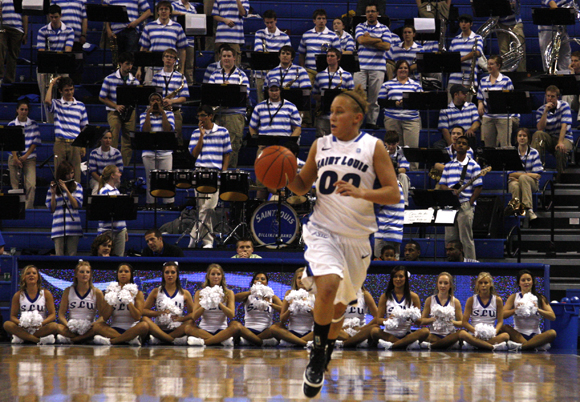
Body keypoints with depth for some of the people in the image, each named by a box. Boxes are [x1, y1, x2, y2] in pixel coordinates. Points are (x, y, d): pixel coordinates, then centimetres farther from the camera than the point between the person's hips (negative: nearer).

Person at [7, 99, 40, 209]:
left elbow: (35, 142, 3)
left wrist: (25, 156, -7)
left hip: (29, 158, -1)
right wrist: (15, 158, -11)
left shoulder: (33, 125, 6)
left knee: (31, 185, -15)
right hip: (15, 158, 1)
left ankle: (29, 207, -11)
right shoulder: (11, 125, 6)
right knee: (15, 185, -2)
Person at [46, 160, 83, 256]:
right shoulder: (54, 187, 9)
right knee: (59, 256, -6)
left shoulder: (77, 186, 9)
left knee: (72, 256, -3)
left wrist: (66, 190, -10)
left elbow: (77, 205, -5)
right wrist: (53, 193, -8)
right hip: (58, 226, 0)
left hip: (73, 226, 0)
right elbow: (52, 209, 4)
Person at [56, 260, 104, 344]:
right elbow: (61, 314, 5)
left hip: (89, 328, -1)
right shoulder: (68, 291, 8)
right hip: (71, 329, 1)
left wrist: (94, 324, -21)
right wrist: (68, 325, -17)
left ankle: (70, 339, -33)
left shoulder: (96, 292, 5)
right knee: (58, 327, -32)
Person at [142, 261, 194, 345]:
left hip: (177, 330, 0)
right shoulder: (156, 292, 11)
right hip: (159, 330, 0)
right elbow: (144, 311, 4)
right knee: (145, 319, -27)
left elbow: (193, 313, 5)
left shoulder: (185, 293, 10)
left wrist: (180, 318, -13)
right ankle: (174, 340, -37)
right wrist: (159, 313, -13)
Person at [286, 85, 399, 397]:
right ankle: (317, 355, -12)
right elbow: (303, 186, 15)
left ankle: (328, 348, 44)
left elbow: (394, 194, -7)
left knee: (341, 303, 15)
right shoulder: (321, 145, 5)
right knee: (328, 285, -28)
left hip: (357, 237, 0)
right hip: (323, 231, 0)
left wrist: (360, 192, -23)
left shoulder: (373, 147, -3)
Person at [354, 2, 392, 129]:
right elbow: (361, 40, -8)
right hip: (361, 66, 0)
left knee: (374, 97, -1)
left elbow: (387, 46, -3)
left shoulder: (384, 29, 10)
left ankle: (372, 122, 5)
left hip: (378, 68, 0)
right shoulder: (360, 27, 12)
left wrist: (369, 40, -4)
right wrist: (378, 40, -4)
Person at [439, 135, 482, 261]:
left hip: (465, 206, -5)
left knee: (466, 240, -7)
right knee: (449, 239, 5)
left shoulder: (473, 165, 1)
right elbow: (442, 185, 14)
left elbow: (478, 187, -3)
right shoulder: (448, 166, 17)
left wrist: (470, 203, -13)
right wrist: (450, 190, -8)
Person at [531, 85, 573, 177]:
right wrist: (545, 111, -20)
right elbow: (540, 128, -12)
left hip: (565, 138, -2)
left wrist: (560, 142, -29)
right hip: (549, 139, 3)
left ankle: (560, 175, -14)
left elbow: (564, 126, -16)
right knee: (538, 134, -29)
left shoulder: (564, 106, -5)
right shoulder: (541, 110, 2)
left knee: (561, 150, -37)